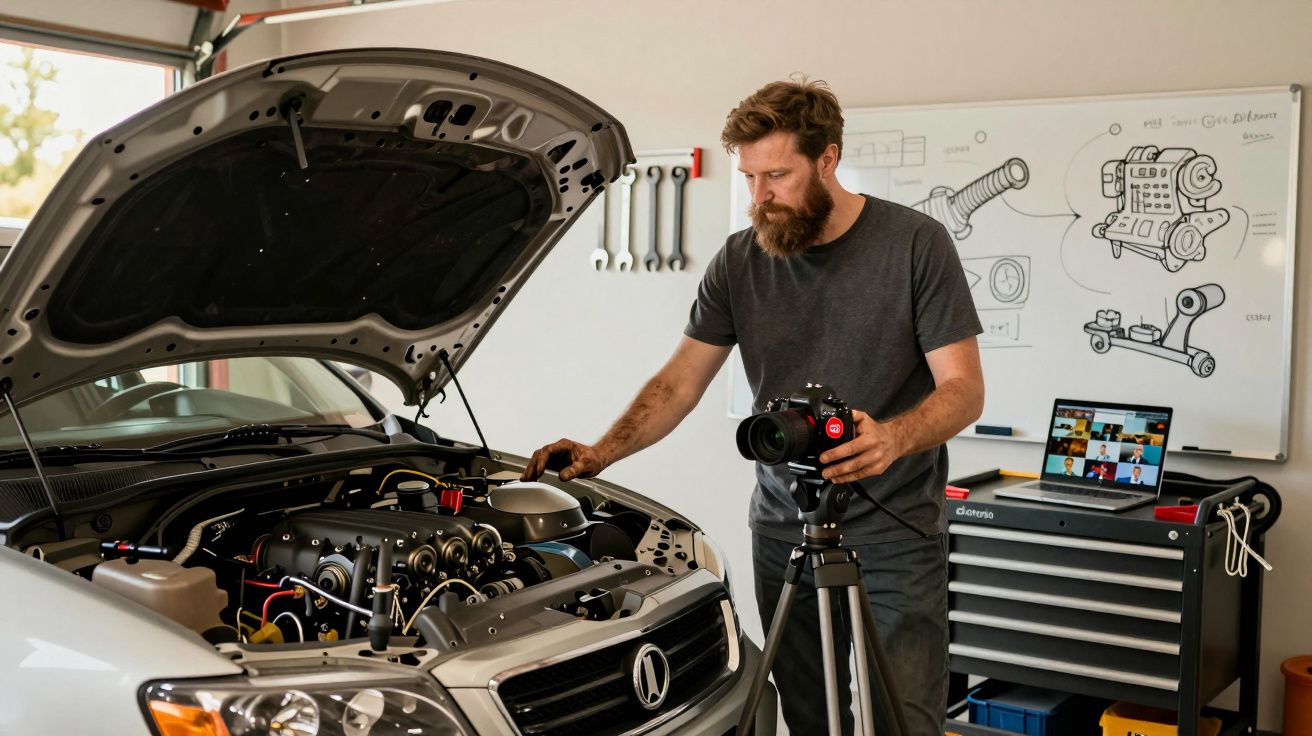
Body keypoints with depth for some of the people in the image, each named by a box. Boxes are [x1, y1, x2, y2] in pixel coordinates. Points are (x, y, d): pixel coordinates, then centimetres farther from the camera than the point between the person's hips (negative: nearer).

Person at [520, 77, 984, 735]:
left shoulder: (916, 243, -8)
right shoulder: (739, 261, 3)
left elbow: (963, 388, -10)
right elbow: (680, 381, 4)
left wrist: (893, 437, -31)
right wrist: (603, 451, -12)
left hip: (897, 536, -3)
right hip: (784, 533, 4)